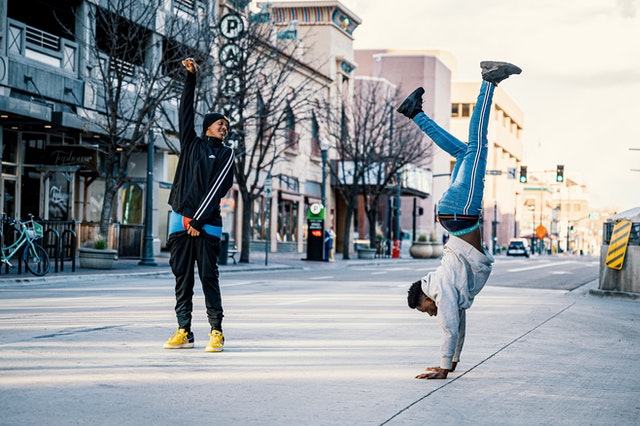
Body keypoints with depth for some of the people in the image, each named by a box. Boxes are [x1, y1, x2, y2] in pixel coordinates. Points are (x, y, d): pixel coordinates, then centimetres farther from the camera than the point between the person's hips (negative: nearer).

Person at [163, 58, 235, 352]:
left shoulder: (225, 154, 7)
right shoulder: (191, 143, 16)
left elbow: (218, 188, -3)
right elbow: (186, 110, 10)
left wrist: (198, 219, -11)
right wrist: (191, 78, 2)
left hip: (207, 223, -3)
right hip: (180, 219, 3)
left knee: (208, 277, -6)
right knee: (182, 277, 3)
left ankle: (216, 331, -4)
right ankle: (184, 331, 7)